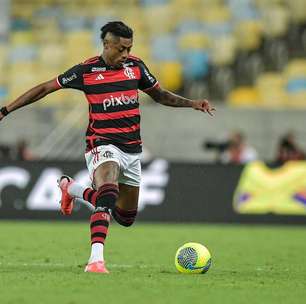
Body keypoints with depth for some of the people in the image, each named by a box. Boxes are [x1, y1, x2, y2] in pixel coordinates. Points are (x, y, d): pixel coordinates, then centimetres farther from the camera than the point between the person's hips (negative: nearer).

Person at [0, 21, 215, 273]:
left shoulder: (136, 66, 4)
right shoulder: (86, 71, -7)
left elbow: (160, 95, 19)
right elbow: (46, 88, 1)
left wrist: (193, 104, 5)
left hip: (132, 149, 6)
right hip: (103, 145, -6)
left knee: (126, 217, 14)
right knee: (108, 194, -35)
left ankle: (72, 189, 36)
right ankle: (96, 259, -41)